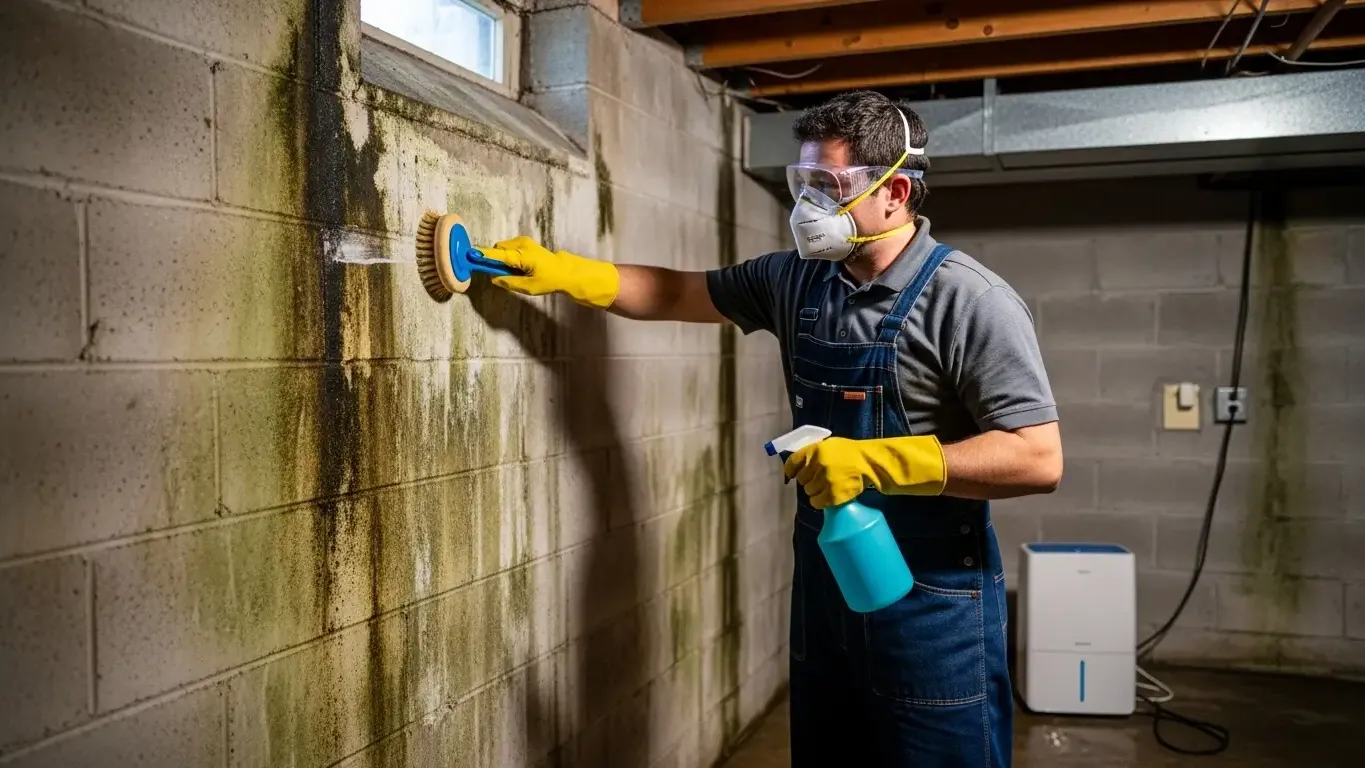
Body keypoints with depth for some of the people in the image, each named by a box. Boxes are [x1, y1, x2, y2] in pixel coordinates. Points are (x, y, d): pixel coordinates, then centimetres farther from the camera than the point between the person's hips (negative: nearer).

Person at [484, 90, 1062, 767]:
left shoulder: (972, 302, -15)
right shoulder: (797, 279, 4)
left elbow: (1038, 459, -19)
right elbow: (679, 293, 14)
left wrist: (875, 460, -24)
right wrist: (560, 272, 5)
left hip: (931, 604, -6)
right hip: (825, 584, 6)